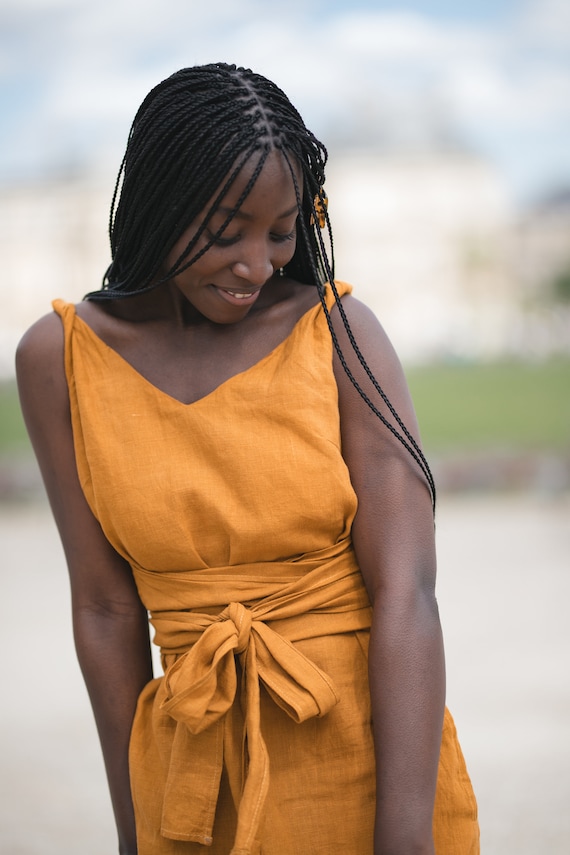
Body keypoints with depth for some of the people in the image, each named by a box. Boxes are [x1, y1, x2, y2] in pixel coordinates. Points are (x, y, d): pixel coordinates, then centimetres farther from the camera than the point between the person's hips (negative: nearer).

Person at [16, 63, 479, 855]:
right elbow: (106, 608, -2)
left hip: (369, 756, -1)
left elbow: (405, 594, -16)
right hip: (200, 761, 2)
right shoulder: (60, 358, -4)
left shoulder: (339, 331, -10)